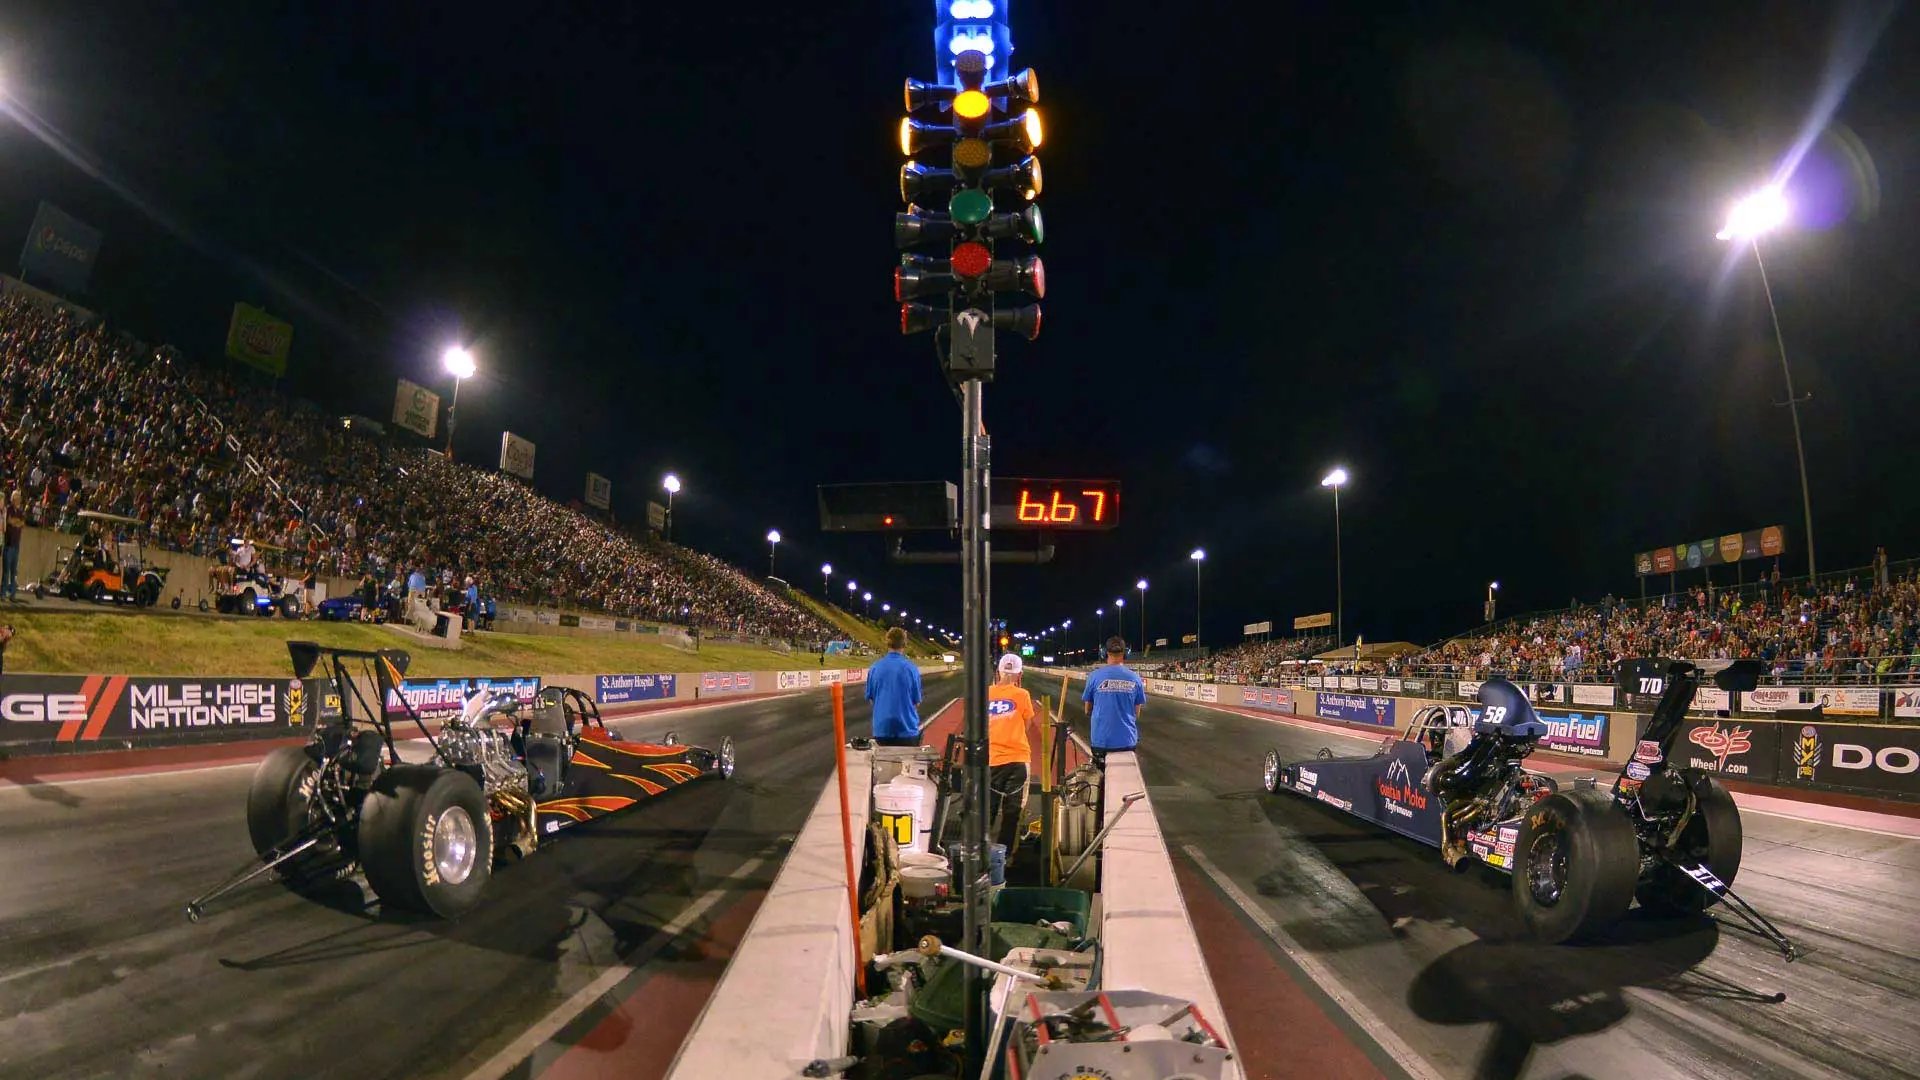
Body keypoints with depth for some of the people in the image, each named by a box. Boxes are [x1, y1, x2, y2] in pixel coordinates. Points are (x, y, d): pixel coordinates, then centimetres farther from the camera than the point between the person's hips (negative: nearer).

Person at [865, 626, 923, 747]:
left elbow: (871, 698, 5)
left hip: (882, 728, 2)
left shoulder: (874, 667, -4)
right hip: (907, 728, -2)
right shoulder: (911, 668, -10)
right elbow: (916, 702, -2)